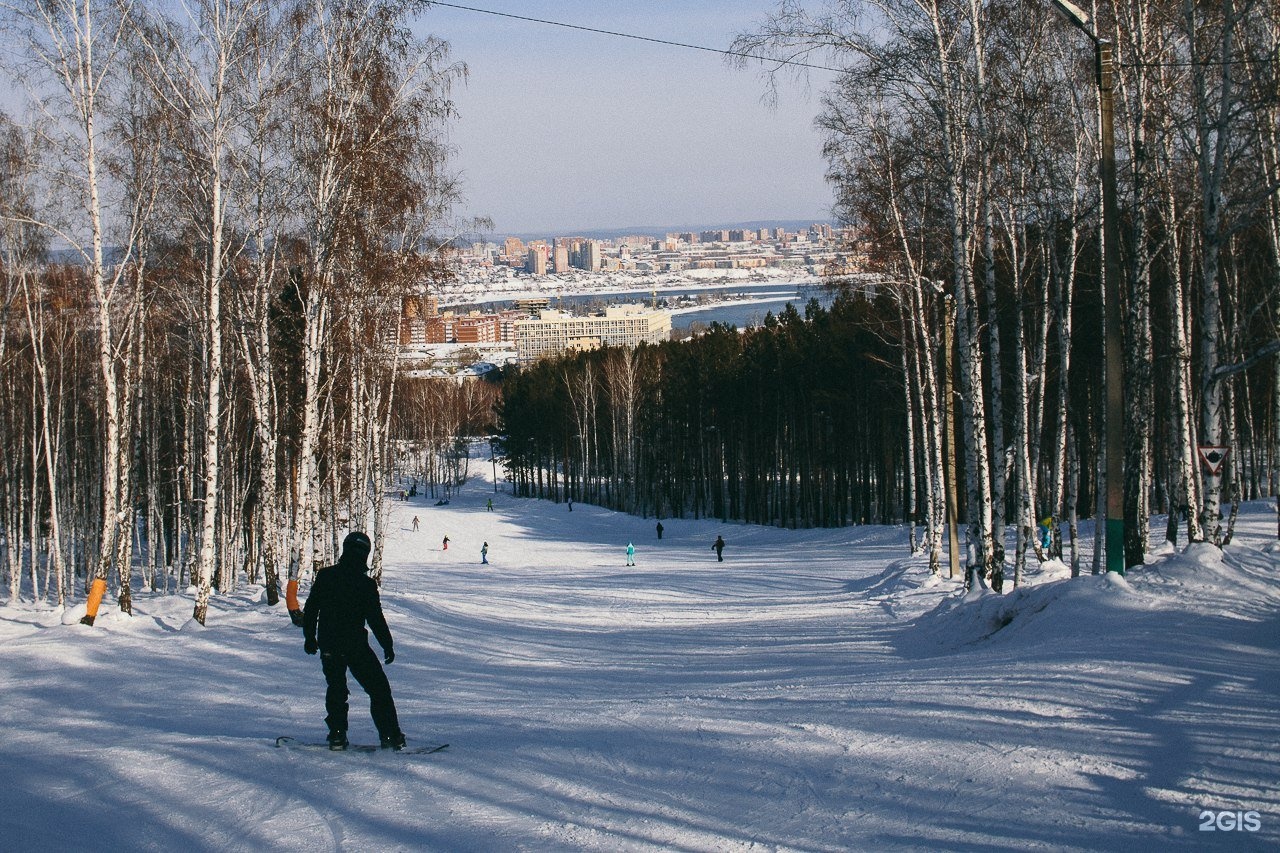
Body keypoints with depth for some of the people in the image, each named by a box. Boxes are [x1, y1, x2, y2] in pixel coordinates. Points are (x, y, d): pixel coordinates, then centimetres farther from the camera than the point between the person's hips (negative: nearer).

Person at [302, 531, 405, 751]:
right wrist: (388, 646, 0)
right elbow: (376, 618, -11)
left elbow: (310, 609, 6)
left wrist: (309, 637, 18)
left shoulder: (324, 576, -1)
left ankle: (337, 735, 9)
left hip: (328, 645, 4)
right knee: (379, 689, 7)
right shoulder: (366, 584, -12)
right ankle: (390, 736, 4)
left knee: (335, 690, 18)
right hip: (356, 646, -4)